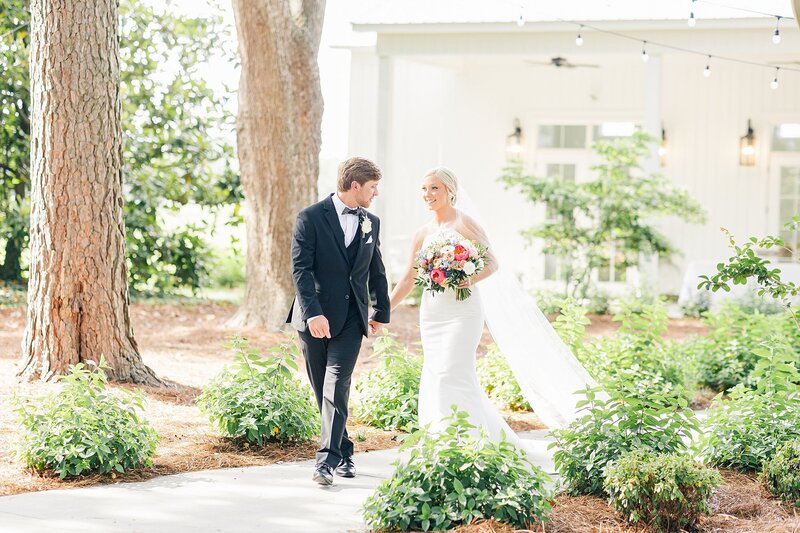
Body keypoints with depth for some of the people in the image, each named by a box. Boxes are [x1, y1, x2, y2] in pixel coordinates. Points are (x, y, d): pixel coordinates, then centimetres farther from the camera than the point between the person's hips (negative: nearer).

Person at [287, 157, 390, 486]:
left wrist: (382, 313, 21)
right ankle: (344, 453, 19)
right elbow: (301, 268, -12)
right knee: (322, 388, 6)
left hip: (351, 319, 2)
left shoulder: (371, 223, 11)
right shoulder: (311, 218, -5)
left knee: (337, 384, -13)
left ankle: (328, 458, -18)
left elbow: (377, 271, 20)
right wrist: (313, 313, -21)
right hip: (314, 317, -2)